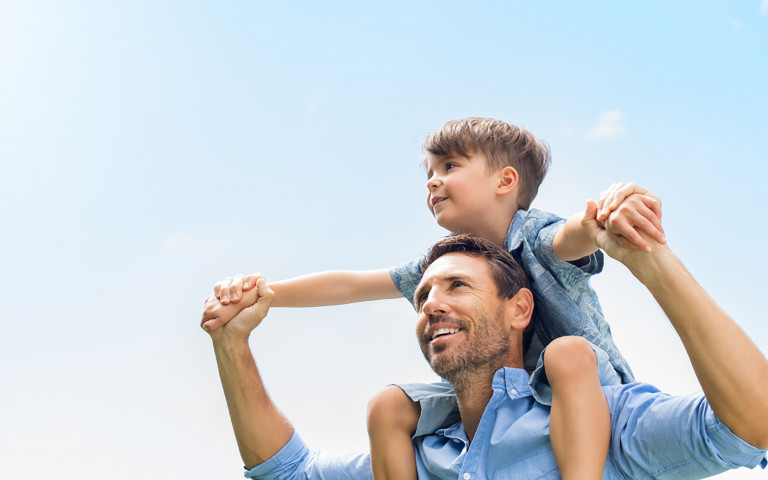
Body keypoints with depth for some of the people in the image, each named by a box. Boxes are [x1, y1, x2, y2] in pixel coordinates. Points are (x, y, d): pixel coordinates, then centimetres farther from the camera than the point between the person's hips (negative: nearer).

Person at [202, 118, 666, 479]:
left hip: (596, 406, -6)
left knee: (567, 353, -37)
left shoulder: (538, 236, -18)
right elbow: (349, 285, 0)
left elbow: (571, 235, -43)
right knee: (391, 405, -8)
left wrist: (611, 208, -68)